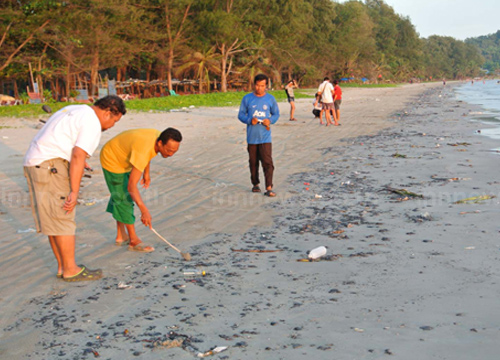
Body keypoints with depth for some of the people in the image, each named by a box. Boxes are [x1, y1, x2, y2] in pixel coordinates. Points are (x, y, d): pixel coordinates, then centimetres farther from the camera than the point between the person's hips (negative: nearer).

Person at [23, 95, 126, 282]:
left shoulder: (74, 110, 20)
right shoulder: (92, 123, -9)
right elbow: (78, 156, -19)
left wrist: (78, 160, 31)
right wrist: (74, 192, -20)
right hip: (51, 168, -10)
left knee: (53, 221, 12)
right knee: (63, 219, -3)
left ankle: (62, 267, 18)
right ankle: (71, 270, 3)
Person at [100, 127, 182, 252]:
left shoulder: (158, 135, -18)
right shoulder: (142, 152, -43)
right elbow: (131, 186, -45)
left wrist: (146, 173, 6)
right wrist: (144, 210, -48)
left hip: (123, 157, 9)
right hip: (112, 160, -9)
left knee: (120, 196, 16)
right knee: (123, 198, -7)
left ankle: (121, 236, 28)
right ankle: (134, 240, 2)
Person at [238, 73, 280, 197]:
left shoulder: (270, 99, 4)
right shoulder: (247, 98, 3)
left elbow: (276, 114, 12)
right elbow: (241, 115, 6)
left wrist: (270, 120, -11)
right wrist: (249, 120, -15)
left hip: (265, 137, -1)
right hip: (251, 137, 1)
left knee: (267, 162, -10)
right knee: (253, 162, 11)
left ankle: (269, 188, -9)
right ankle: (255, 184, 27)